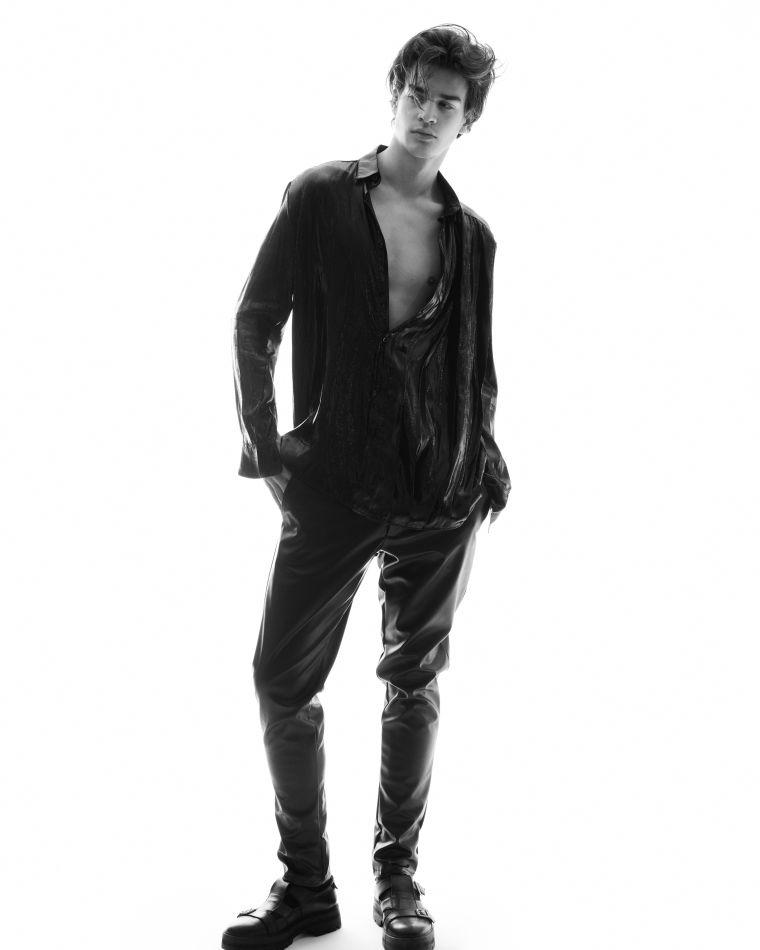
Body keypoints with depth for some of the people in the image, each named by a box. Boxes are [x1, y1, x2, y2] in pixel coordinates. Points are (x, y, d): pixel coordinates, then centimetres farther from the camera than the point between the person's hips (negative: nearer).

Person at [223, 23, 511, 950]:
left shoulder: (472, 235, 8)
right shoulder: (320, 197, 2)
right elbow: (255, 323, 2)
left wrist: (484, 466, 5)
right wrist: (267, 448, -4)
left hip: (441, 497, 2)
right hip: (332, 485, -1)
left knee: (414, 685, 9)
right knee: (284, 683, -1)